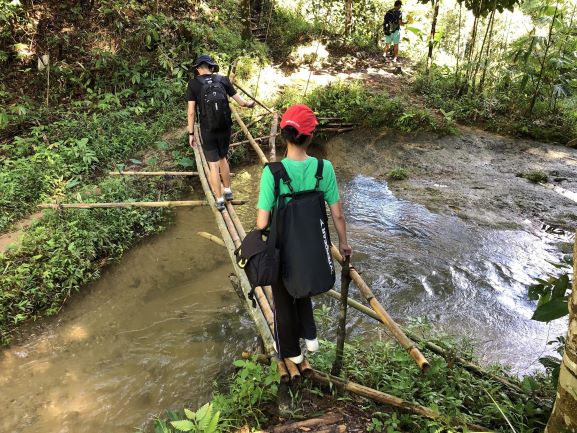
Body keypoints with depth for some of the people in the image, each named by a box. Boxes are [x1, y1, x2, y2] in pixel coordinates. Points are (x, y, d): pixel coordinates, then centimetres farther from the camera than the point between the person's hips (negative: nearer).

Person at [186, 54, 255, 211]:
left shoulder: (193, 84, -4)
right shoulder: (223, 80, 1)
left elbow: (191, 112, -7)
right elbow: (241, 102, 5)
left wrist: (191, 133, 1)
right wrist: (250, 104, 27)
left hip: (207, 131, -2)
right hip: (225, 128, 3)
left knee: (213, 164, 5)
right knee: (223, 158, 22)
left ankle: (219, 200, 10)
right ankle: (228, 191, 34)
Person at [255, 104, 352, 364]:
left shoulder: (273, 171, -25)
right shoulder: (324, 168, -17)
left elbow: (262, 223, -22)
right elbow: (337, 214, -8)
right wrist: (343, 243, 9)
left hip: (282, 250, -2)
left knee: (284, 299, 23)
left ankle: (291, 351, 44)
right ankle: (309, 336, 45)